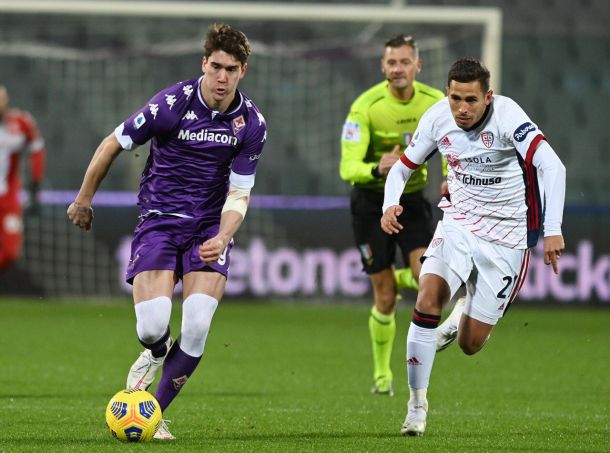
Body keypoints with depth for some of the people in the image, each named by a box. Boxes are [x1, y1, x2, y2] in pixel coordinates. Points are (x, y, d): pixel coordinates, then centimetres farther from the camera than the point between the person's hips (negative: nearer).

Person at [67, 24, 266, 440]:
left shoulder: (252, 124, -6)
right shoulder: (172, 104, -14)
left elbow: (239, 194, -2)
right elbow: (113, 144, -1)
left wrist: (222, 238, -22)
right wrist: (84, 200, 9)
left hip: (210, 226, 2)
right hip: (160, 218, -2)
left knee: (197, 327, -17)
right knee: (152, 325, -18)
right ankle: (157, 354, 23)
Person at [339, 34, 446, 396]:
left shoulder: (435, 102, -9)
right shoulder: (366, 107, -20)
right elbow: (347, 168, -25)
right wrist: (377, 169, -44)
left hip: (412, 199, 3)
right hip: (371, 202, -3)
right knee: (385, 299, -1)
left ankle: (398, 279, 18)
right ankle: (382, 373, 21)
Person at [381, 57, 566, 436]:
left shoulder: (507, 116, -24)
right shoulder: (437, 119, -9)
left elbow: (552, 165, -34)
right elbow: (403, 167, 6)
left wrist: (553, 230, -42)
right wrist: (390, 205, -15)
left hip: (506, 236, -3)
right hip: (458, 223, 3)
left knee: (470, 345, 1)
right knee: (429, 298, -24)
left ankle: (465, 315, 40)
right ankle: (417, 403, -10)